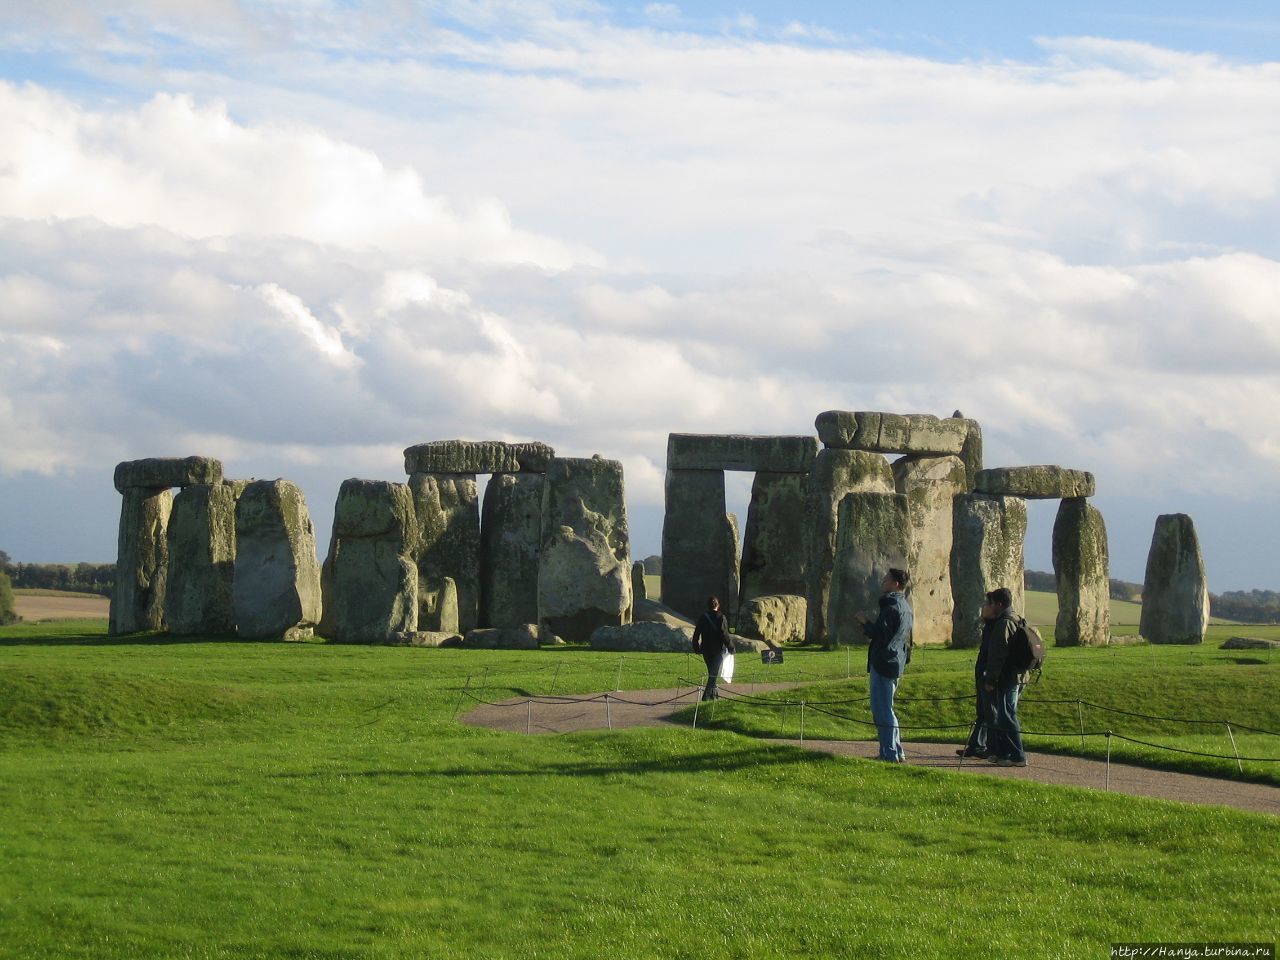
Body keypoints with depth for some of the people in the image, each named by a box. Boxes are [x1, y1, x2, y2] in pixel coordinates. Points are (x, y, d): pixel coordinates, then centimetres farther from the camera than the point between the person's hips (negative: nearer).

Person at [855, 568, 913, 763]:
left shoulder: (892, 607, -15)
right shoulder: (905, 607, 17)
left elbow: (880, 635, -22)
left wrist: (865, 622, -6)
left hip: (884, 664, -10)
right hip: (896, 664, 10)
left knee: (882, 710, -7)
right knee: (885, 709, 17)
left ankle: (890, 753, -8)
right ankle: (896, 752, 19)